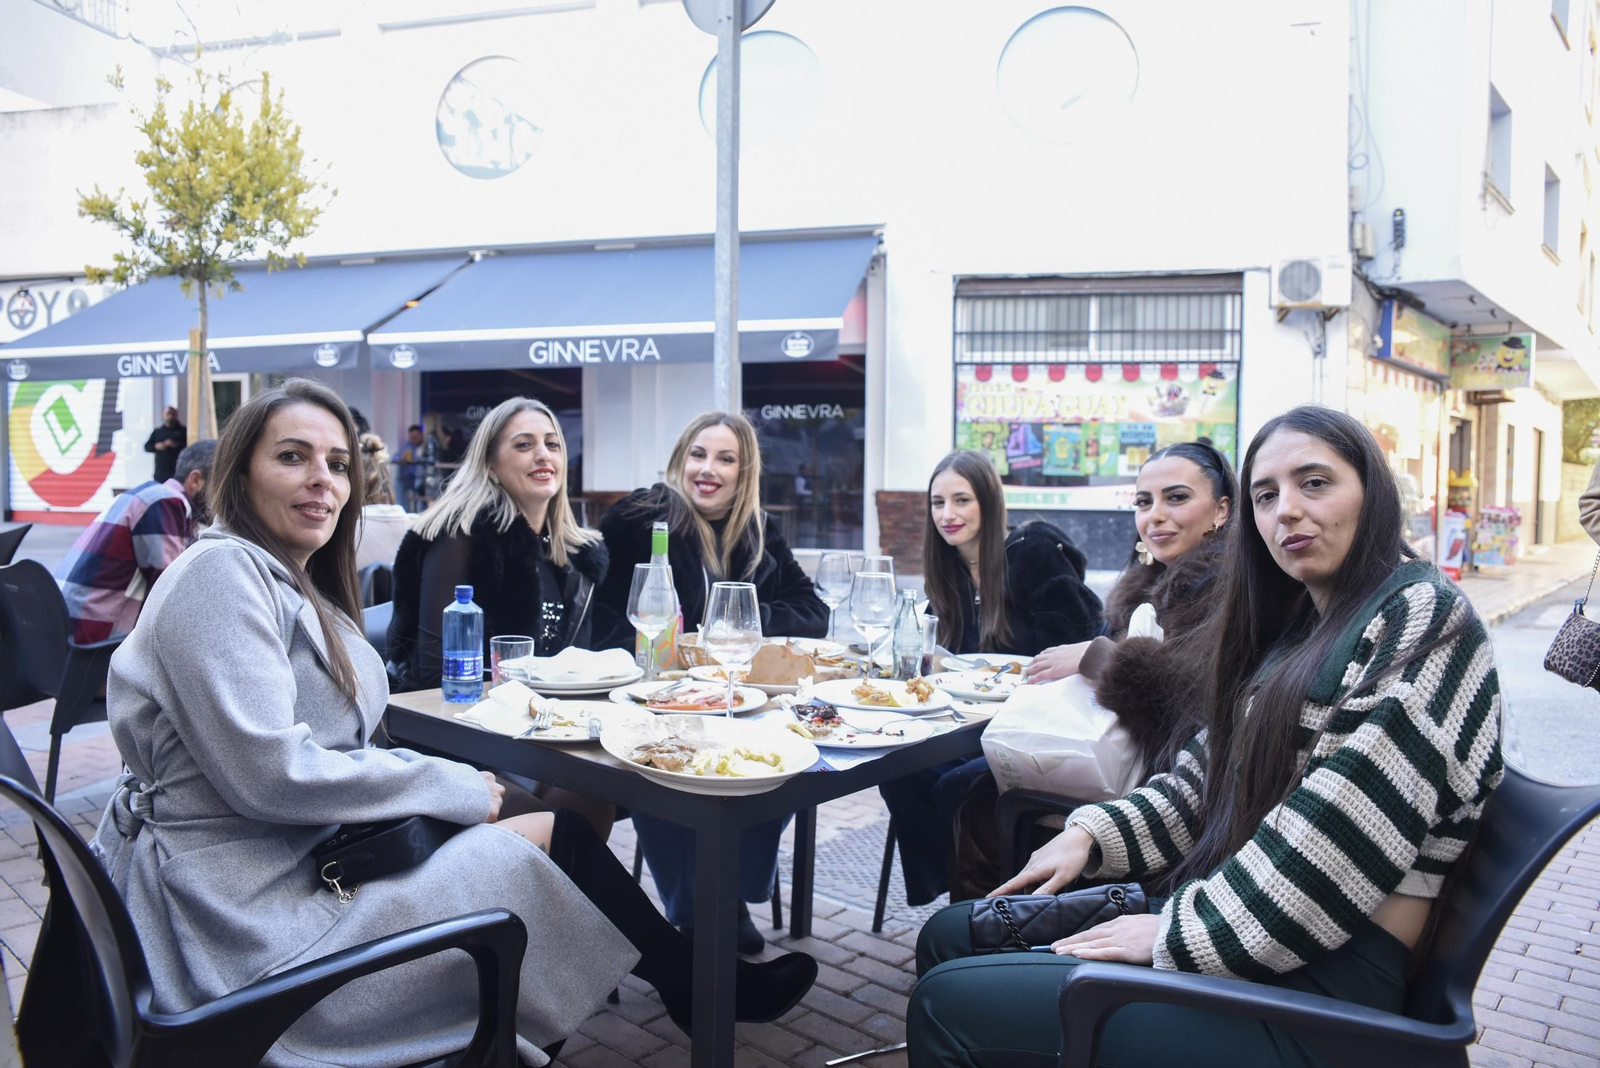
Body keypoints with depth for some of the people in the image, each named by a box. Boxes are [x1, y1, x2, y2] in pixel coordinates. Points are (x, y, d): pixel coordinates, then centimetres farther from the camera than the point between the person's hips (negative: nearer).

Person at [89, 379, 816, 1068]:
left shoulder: (296, 585, 14)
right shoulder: (220, 572, -15)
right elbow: (269, 773, -23)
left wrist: (460, 788, -3)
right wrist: (454, 787, -14)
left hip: (305, 857, 9)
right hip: (246, 925, -9)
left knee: (545, 818, 1)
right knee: (554, 838, -8)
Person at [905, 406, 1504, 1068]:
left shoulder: (1424, 617, -12)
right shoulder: (1301, 627, 16)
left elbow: (1343, 834, -22)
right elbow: (1209, 776, 17)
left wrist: (1180, 933, -17)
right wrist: (1091, 834, 3)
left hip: (1319, 979, -9)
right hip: (1221, 911, 9)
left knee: (948, 1004, -13)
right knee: (950, 935, 7)